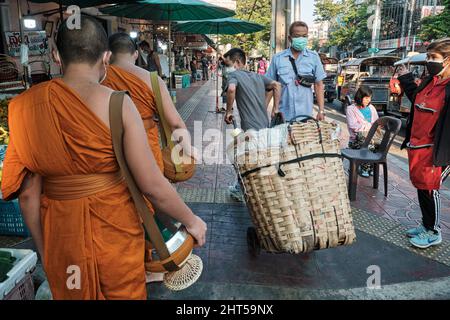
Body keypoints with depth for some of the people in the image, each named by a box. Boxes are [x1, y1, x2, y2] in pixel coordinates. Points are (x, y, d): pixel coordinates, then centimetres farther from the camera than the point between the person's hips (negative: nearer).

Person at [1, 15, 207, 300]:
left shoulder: (25, 107, -8)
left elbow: (28, 193, -3)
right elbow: (153, 186, -19)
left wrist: (43, 248, 11)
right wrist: (191, 220, -3)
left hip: (60, 233, 3)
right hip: (114, 228, -3)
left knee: (72, 294, 27)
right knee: (124, 292, 22)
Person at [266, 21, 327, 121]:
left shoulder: (313, 57, 4)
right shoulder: (278, 58, 3)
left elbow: (318, 85, 6)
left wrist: (321, 111, -1)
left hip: (306, 114, 0)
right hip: (282, 115, 0)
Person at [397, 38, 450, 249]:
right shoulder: (430, 81, 8)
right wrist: (406, 78, 26)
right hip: (417, 146, 8)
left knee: (429, 188, 3)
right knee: (420, 186, 17)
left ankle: (433, 233, 22)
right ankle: (426, 225, 34)